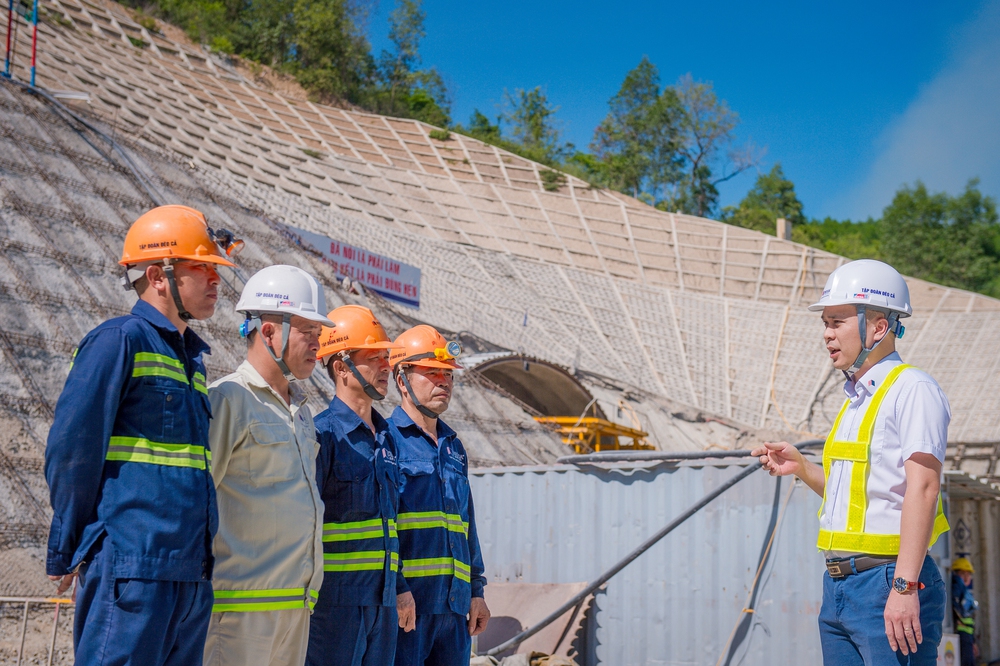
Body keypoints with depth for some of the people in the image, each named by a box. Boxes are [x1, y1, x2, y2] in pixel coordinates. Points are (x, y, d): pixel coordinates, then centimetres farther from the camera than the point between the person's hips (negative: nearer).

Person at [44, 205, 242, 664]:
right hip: (132, 569, -8)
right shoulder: (120, 340, -7)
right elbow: (72, 449, -9)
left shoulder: (189, 356, 18)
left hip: (191, 572, 8)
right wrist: (69, 554, -6)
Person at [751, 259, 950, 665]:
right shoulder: (856, 399, 17)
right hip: (838, 586, 9)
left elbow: (922, 489, -19)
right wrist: (801, 468, 10)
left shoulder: (912, 389, -9)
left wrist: (905, 586, -24)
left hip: (886, 585, -8)